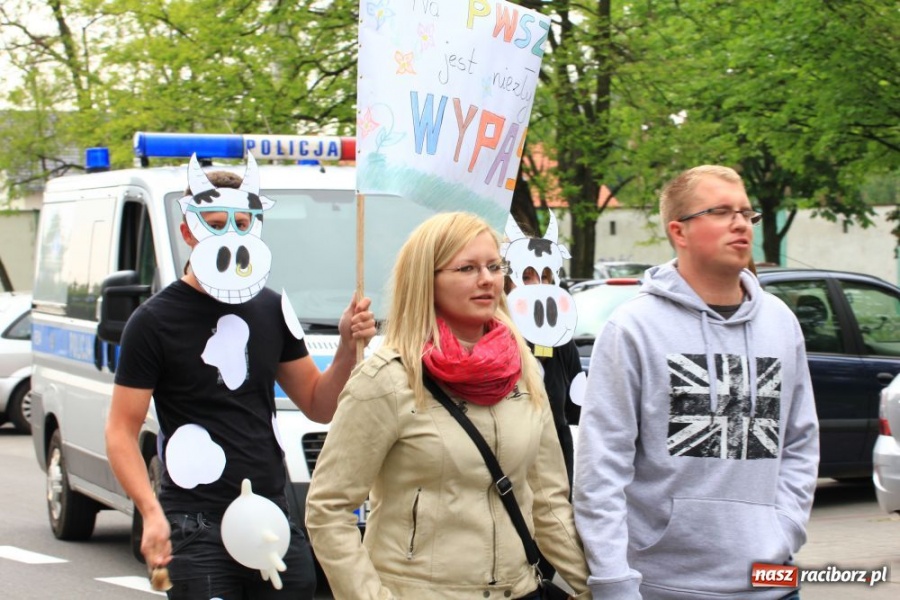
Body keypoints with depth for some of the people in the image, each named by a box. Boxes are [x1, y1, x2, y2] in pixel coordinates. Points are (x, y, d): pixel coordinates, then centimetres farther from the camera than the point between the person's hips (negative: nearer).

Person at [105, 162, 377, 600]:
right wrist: (151, 513, -21)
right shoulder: (156, 321, -5)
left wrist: (348, 347, -3)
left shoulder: (270, 310, 12)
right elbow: (121, 431, -7)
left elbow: (319, 406, 16)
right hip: (198, 526, -6)